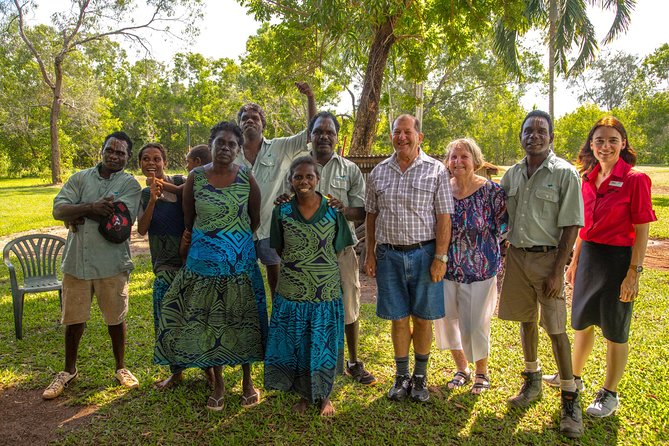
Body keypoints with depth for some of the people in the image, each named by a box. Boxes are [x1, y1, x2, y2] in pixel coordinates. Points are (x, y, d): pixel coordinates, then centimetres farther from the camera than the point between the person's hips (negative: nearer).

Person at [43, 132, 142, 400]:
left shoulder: (130, 184, -1)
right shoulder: (81, 178, 7)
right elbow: (59, 209, -5)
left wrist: (79, 212, -10)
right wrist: (93, 208, -20)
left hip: (112, 263, -2)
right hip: (77, 260, 2)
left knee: (115, 318, 10)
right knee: (73, 319, 12)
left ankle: (121, 367, 30)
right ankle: (69, 370, 33)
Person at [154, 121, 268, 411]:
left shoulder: (246, 178, -3)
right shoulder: (196, 177, -1)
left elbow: (256, 220, 7)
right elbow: (187, 221, 8)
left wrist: (240, 242, 10)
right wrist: (189, 239, 10)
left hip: (241, 261, 0)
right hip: (204, 261, 1)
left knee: (242, 319, 8)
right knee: (208, 321, 8)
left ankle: (248, 380, 26)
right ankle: (218, 383, 25)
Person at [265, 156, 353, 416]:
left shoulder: (333, 211, -4)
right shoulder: (282, 211, -2)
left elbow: (339, 249, 4)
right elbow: (278, 250, 7)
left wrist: (321, 267, 2)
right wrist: (296, 268, 5)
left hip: (326, 294, -1)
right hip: (291, 294, 1)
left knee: (323, 346, 11)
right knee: (295, 346, 11)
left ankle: (324, 396, 32)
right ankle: (304, 395, 33)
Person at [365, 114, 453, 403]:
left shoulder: (435, 171, -2)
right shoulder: (379, 172, 8)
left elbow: (444, 217, -5)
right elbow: (371, 216, 11)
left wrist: (440, 257, -11)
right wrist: (370, 254, 7)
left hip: (424, 254, -2)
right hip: (389, 254, 2)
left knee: (422, 319, 8)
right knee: (398, 319, 10)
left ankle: (420, 376, 25)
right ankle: (402, 376, 25)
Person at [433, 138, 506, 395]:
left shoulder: (490, 191, -10)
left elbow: (503, 226, -3)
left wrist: (481, 244, -7)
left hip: (480, 269, -3)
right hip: (446, 268, 4)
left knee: (475, 324, 4)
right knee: (445, 320, 11)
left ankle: (481, 372, 32)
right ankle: (461, 369, 36)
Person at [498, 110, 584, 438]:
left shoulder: (565, 173, -9)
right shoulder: (512, 174, 7)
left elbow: (571, 227, -11)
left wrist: (557, 271, -15)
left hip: (546, 257, -5)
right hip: (516, 255, 5)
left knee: (556, 329, -1)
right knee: (525, 320, 15)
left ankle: (570, 399, 14)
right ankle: (533, 381, 34)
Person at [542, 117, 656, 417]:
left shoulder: (635, 179, -12)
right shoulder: (589, 179, 6)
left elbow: (641, 231, -12)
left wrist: (634, 273, -15)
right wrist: (575, 261, 14)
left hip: (618, 259, -6)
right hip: (588, 256, 6)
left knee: (614, 331, 8)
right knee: (582, 322, 20)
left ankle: (610, 394, 25)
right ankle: (574, 376, 39)